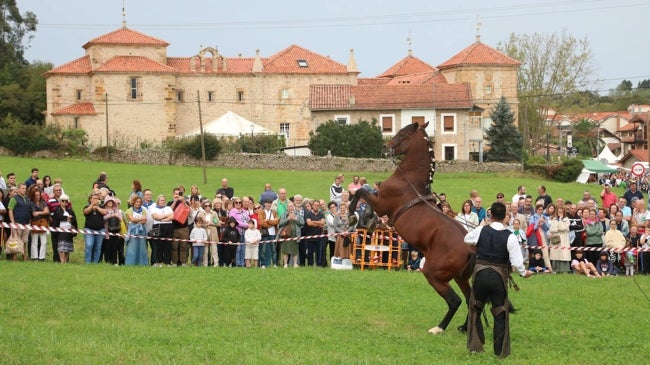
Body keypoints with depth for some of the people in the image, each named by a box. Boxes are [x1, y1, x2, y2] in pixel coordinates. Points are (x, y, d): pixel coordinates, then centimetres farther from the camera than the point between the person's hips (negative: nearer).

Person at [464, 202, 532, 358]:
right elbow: (517, 261, -12)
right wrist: (524, 273, 8)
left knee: (475, 310, 20)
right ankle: (500, 351, 13)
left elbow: (466, 239, 15)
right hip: (499, 277, -1)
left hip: (480, 275, 1)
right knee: (500, 314, 10)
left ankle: (475, 346, 21)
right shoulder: (510, 237, -13)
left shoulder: (481, 231, -7)